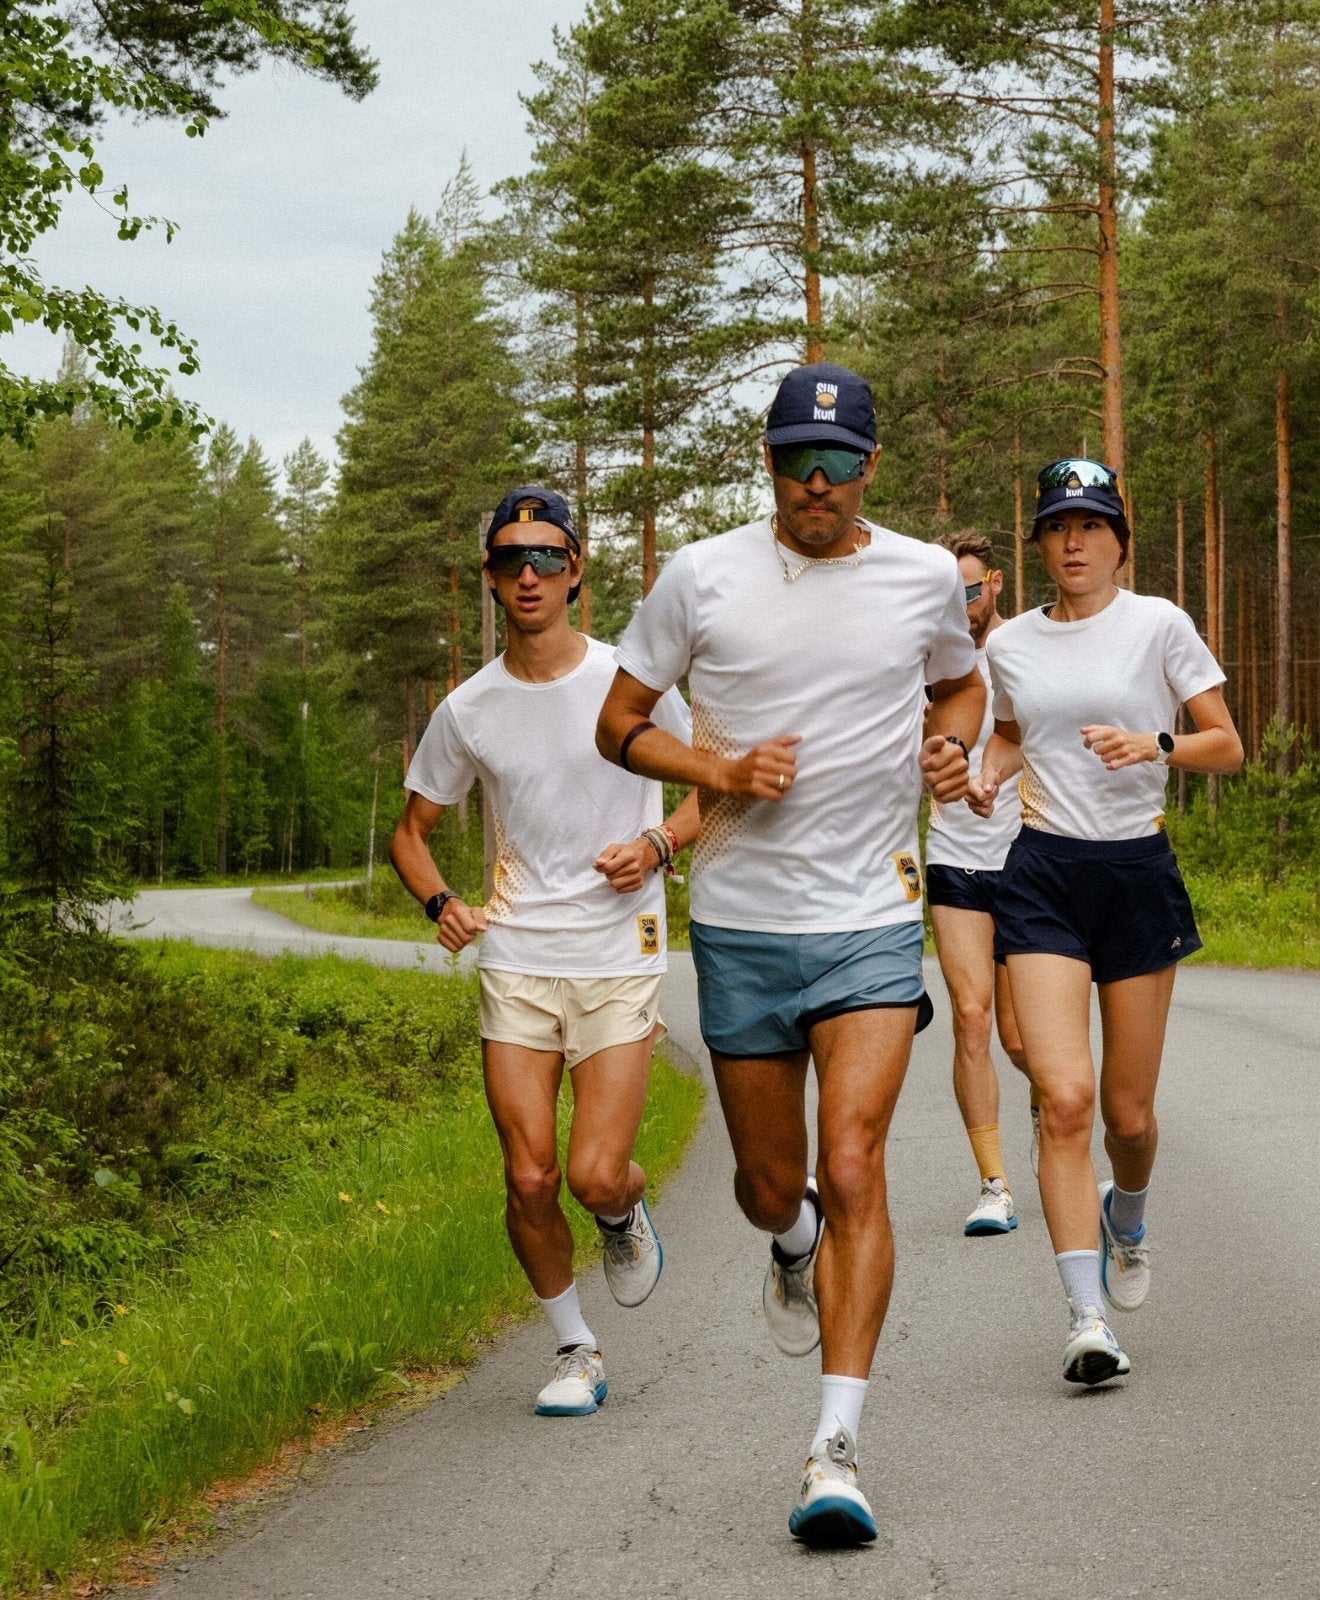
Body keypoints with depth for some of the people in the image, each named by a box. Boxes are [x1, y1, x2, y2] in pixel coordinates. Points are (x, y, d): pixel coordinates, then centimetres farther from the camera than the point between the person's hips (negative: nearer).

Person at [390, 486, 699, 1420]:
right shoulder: (469, 710, 3)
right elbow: (413, 829, 15)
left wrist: (661, 843, -12)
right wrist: (441, 902, -6)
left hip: (621, 962, -2)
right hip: (516, 964, 2)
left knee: (596, 1175, -12)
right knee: (530, 1180, -3)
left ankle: (628, 1211, 26)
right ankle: (576, 1351, 19)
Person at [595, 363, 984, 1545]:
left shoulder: (925, 577, 2)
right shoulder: (701, 577, -2)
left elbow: (960, 683, 22)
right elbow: (619, 725, 5)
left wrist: (955, 743, 0)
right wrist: (722, 772, -13)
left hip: (873, 924, -1)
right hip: (741, 925, 1)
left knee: (853, 1169, -16)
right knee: (771, 1187, 11)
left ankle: (837, 1450, -14)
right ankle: (794, 1246, 51)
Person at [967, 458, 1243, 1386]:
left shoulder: (1158, 624, -2)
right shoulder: (1011, 645, 7)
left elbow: (1228, 748, -1)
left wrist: (1154, 744, -19)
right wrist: (986, 775, 5)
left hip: (1139, 873, -1)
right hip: (1042, 875, 1)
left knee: (1128, 1111, 6)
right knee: (1064, 1096, -14)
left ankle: (1126, 1218, 42)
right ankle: (1088, 1320, -13)